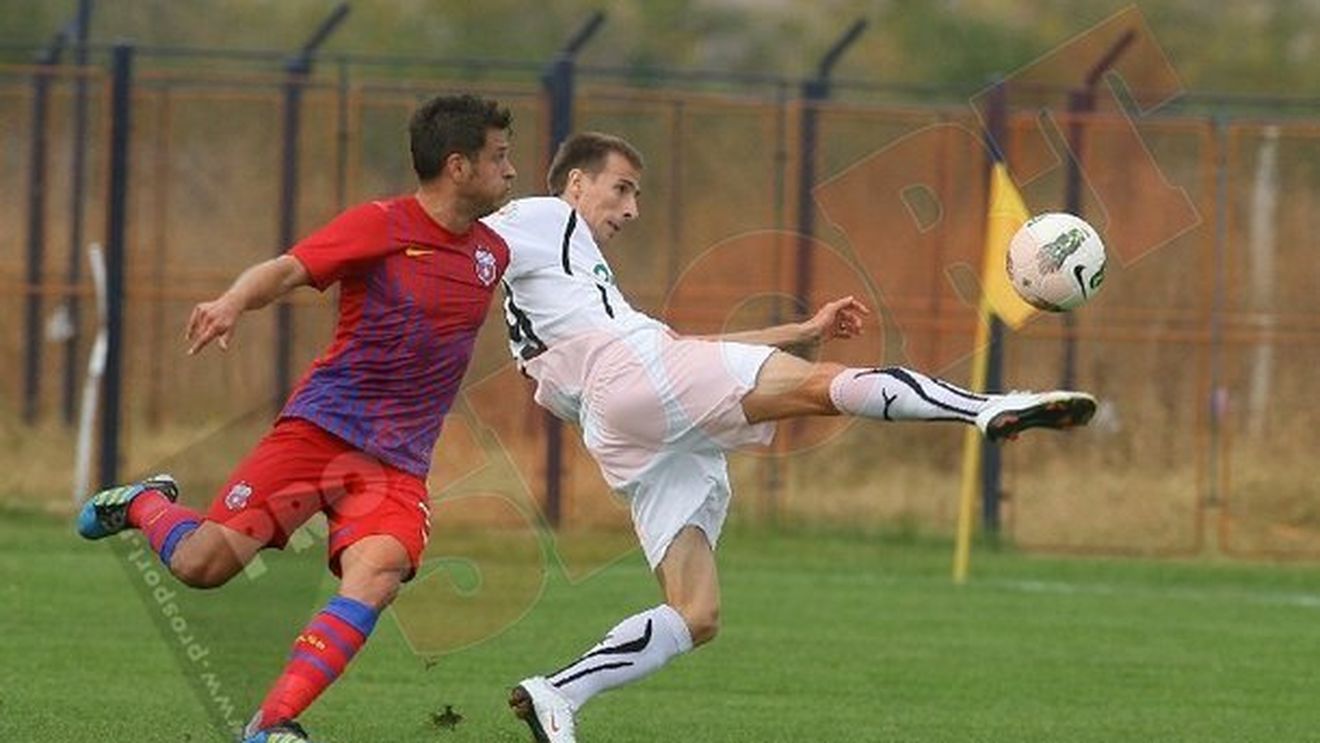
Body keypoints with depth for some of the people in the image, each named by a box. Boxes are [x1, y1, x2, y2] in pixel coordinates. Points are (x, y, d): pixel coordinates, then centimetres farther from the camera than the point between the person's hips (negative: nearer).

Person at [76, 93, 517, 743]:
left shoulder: (492, 255, 12)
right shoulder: (380, 226, -8)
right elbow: (287, 270, -20)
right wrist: (233, 302, -38)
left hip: (398, 462, 4)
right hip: (321, 424, -4)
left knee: (378, 572, -27)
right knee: (202, 564, -10)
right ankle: (144, 504, 26)